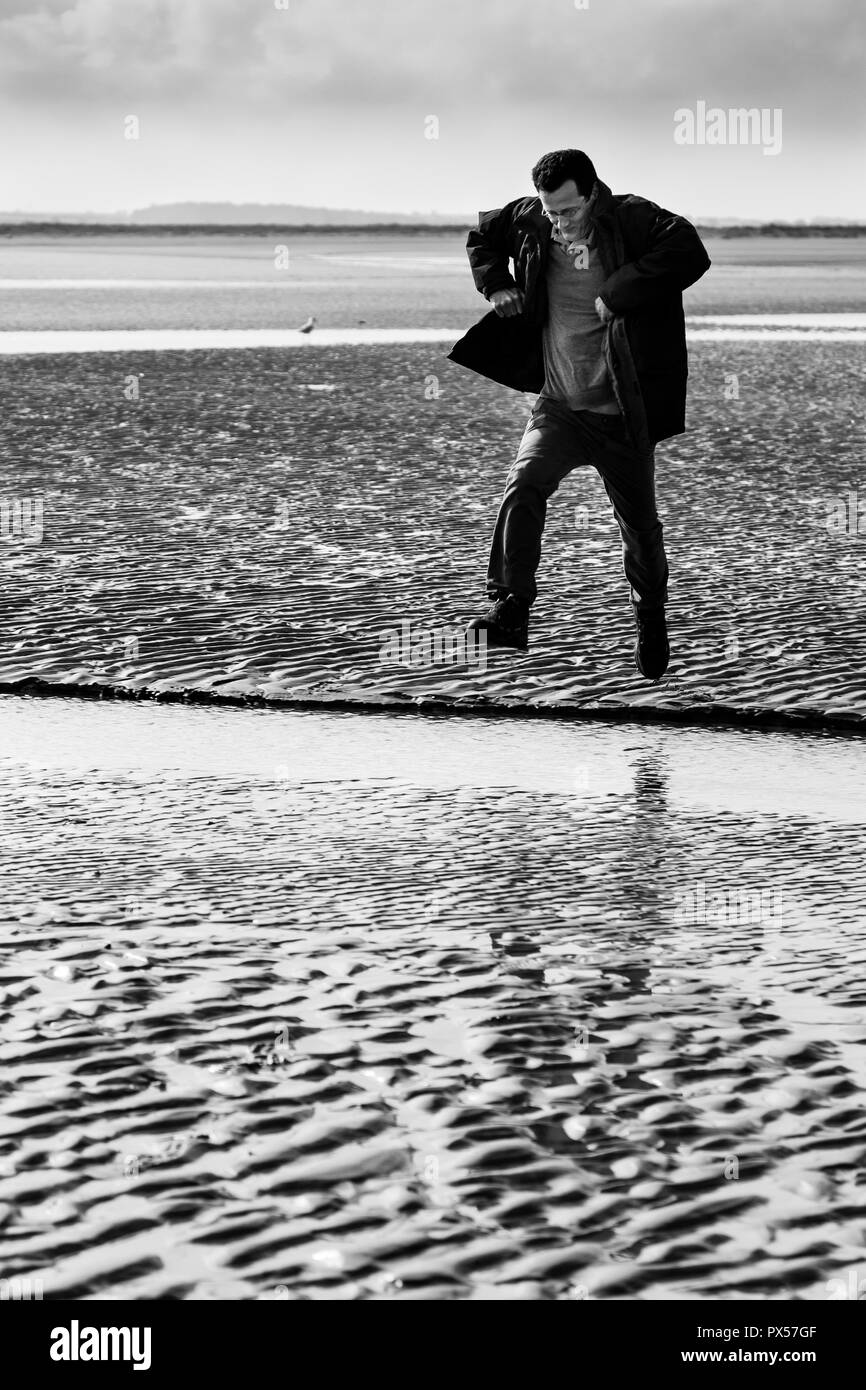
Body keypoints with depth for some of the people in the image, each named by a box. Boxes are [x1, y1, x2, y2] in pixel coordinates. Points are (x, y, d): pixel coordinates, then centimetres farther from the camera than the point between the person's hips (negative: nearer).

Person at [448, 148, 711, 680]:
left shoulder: (632, 219, -14)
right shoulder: (528, 220, 0)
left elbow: (691, 253, -31)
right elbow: (483, 234, 21)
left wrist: (618, 294, -29)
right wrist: (497, 283, 4)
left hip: (622, 415, -3)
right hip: (558, 406, 3)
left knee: (640, 525, 10)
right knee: (525, 485, -23)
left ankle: (651, 616, 36)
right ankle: (511, 611, -23)